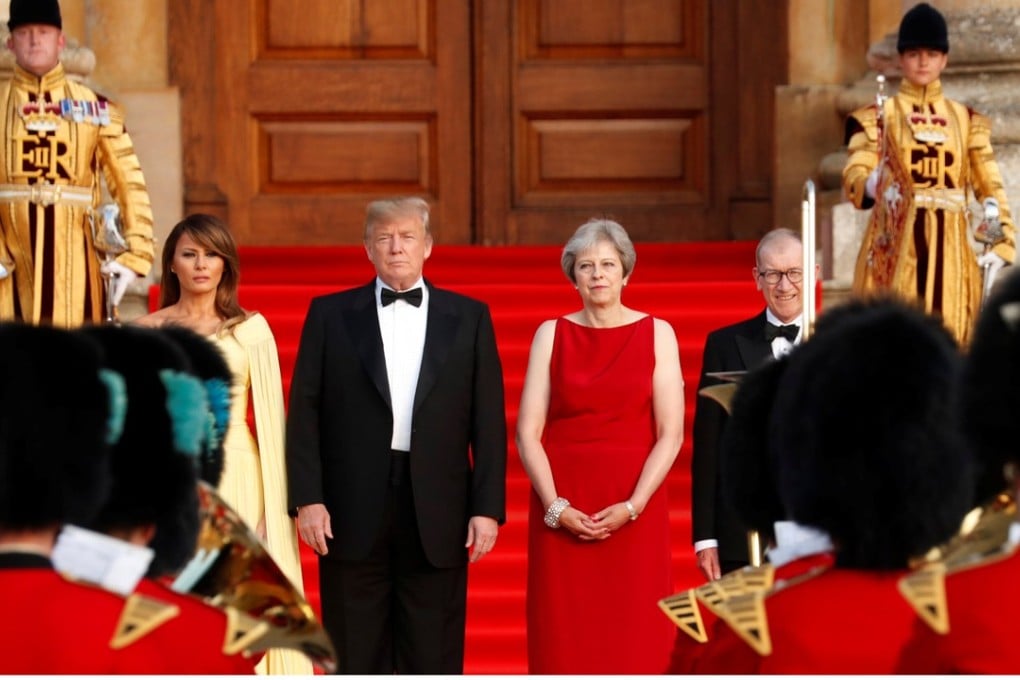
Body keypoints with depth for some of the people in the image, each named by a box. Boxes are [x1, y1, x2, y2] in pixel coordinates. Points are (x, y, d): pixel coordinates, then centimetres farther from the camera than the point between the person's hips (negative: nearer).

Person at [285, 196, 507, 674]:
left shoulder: (469, 317, 8)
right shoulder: (330, 315, 6)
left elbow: (488, 421, 4)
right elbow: (305, 414, 2)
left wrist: (488, 508, -3)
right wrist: (307, 499, -7)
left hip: (436, 518, 0)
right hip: (353, 515, 0)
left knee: (434, 661, 3)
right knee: (356, 660, 4)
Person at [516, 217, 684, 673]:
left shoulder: (657, 333, 4)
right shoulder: (551, 334, 6)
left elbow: (671, 434, -2)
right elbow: (527, 433, 1)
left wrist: (633, 506, -12)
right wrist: (555, 506, -10)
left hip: (634, 511, -1)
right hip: (561, 511, 1)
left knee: (634, 638, -1)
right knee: (564, 640, 0)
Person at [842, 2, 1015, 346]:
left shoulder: (967, 120, 12)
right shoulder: (877, 117, 5)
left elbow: (991, 188, 8)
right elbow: (853, 177, -8)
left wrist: (1000, 243, -5)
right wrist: (873, 185, -31)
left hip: (949, 247, 3)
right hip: (895, 246, -2)